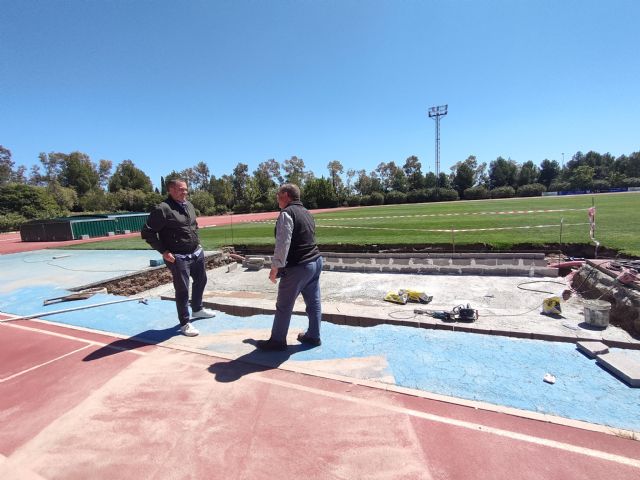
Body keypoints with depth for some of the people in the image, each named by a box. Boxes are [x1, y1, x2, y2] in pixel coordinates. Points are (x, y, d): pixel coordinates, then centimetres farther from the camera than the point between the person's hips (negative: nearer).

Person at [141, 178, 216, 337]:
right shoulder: (162, 209, -16)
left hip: (197, 253, 9)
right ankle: (185, 323, 16)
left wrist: (197, 242, 14)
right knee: (182, 290, 0)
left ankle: (197, 309, 44)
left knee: (201, 280, 22)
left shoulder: (189, 205, 8)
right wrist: (164, 251, -16)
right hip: (178, 258, -8)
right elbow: (147, 233, -15)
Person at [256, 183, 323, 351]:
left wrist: (275, 267, -15)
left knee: (284, 306, 5)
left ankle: (277, 341, 18)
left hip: (298, 266, -9)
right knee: (313, 302, 15)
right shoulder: (306, 213, 15)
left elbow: (283, 243, -20)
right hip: (316, 261, 9)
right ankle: (313, 336, 28)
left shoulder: (287, 213, -13)